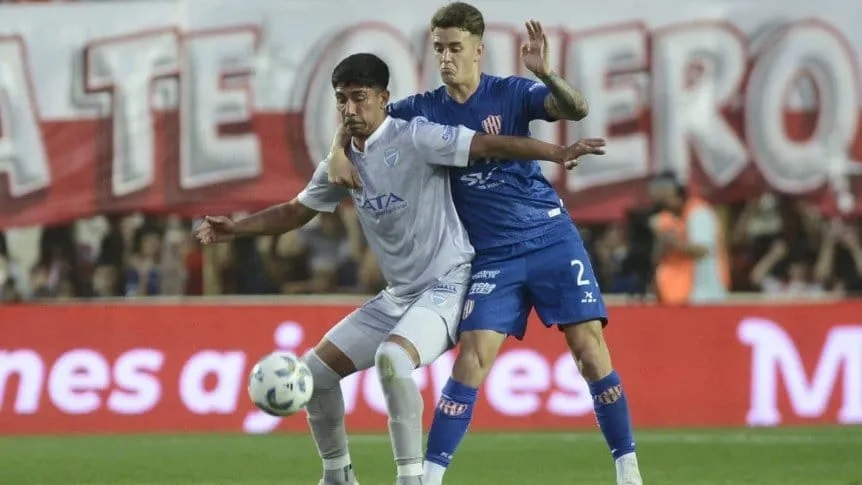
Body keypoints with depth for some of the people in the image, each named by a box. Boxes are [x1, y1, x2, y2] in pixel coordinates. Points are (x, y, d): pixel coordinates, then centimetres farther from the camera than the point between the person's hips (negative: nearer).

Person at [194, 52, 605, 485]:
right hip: (397, 295, 8)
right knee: (315, 370, 6)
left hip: (445, 285, -8)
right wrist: (236, 229, 10)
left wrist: (557, 153, -33)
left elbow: (490, 145, -22)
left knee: (391, 359, -35)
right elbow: (295, 212, 21)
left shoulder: (414, 138, -15)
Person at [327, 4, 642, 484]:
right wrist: (340, 153, -8)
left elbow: (577, 109, -20)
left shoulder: (511, 93, -7)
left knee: (590, 347, -7)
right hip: (493, 257, 2)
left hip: (551, 238, -2)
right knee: (473, 358, -11)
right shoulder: (425, 109, 1)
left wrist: (546, 74, -39)